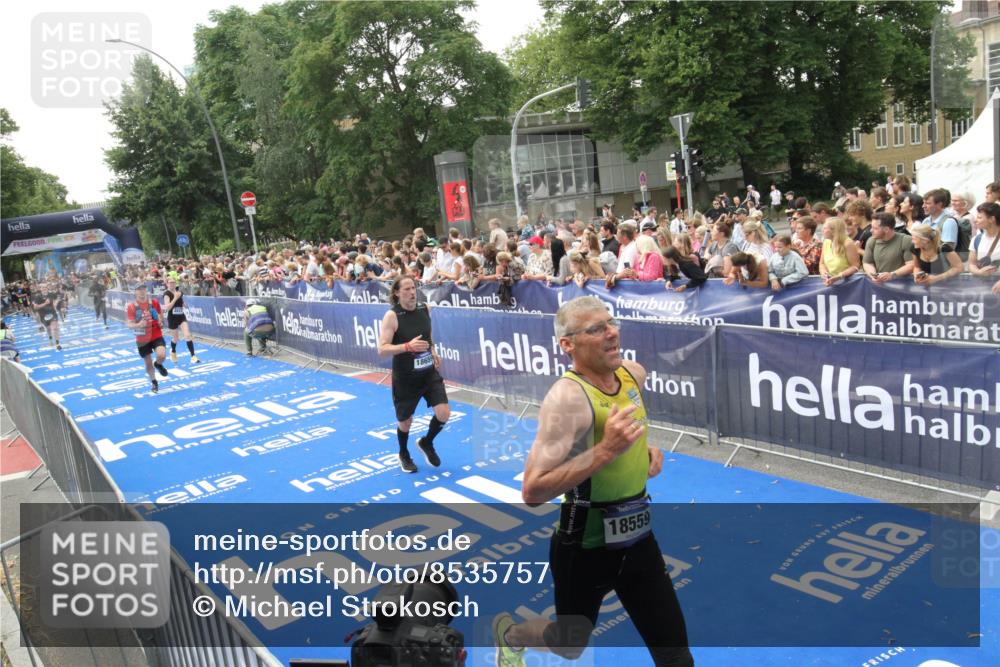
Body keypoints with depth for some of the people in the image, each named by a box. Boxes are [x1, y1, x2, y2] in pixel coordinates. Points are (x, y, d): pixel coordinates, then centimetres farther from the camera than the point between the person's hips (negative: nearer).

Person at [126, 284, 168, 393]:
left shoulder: (154, 302, -2)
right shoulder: (131, 307, -9)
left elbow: (161, 315, 18)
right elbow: (129, 324, -12)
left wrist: (160, 321, 0)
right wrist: (138, 325, -32)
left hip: (156, 335, 0)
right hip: (142, 339, 0)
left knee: (162, 355, -23)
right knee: (148, 363, 10)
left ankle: (158, 364, 14)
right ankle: (154, 382, 33)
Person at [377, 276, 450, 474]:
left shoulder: (425, 309, -1)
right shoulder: (392, 316, -17)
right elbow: (382, 349, -21)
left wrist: (433, 352, 7)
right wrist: (408, 346, -33)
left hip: (429, 373, 4)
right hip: (404, 378, -4)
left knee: (443, 413, -8)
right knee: (405, 421, 11)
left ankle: (426, 443, 24)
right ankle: (404, 454, 42)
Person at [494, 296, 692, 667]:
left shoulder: (634, 374, -4)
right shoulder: (568, 397, -27)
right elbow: (532, 491, -32)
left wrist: (649, 449, 2)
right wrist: (606, 450, -37)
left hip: (636, 538, 5)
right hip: (585, 548, -5)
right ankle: (508, 633, 51)